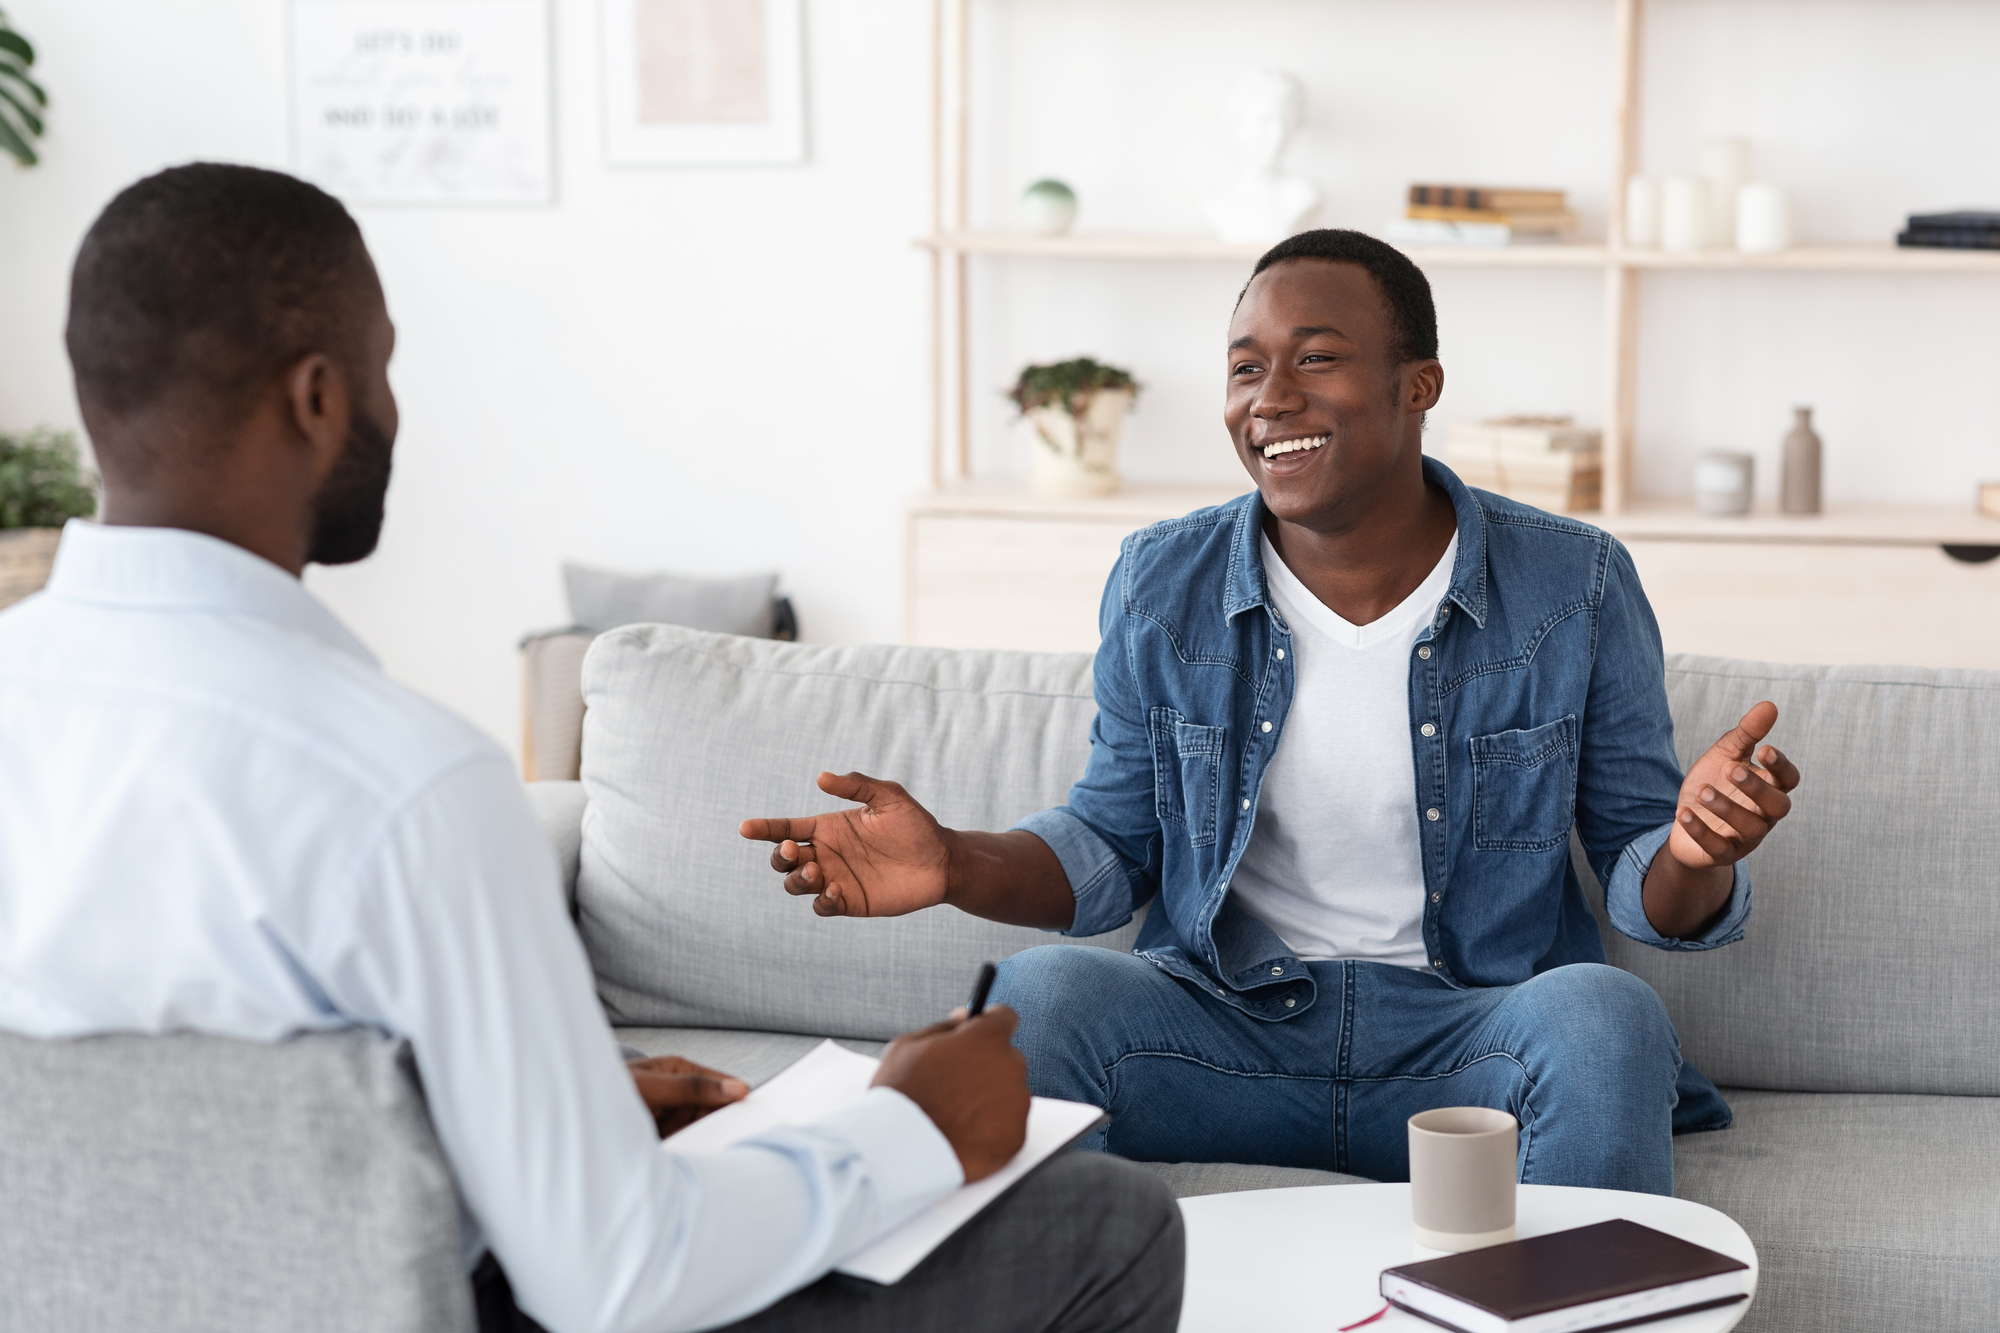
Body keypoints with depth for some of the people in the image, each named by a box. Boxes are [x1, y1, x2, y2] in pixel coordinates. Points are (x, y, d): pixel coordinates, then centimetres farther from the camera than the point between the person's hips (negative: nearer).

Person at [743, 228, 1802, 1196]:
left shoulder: (1576, 588, -3)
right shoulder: (1160, 587, 2)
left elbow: (1640, 880, 1)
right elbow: (1115, 845, 10)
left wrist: (1694, 853, -24)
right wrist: (956, 865, -10)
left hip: (1469, 1036, -1)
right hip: (1224, 1023, 1)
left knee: (1603, 1015, -33)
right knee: (1039, 992, -28)